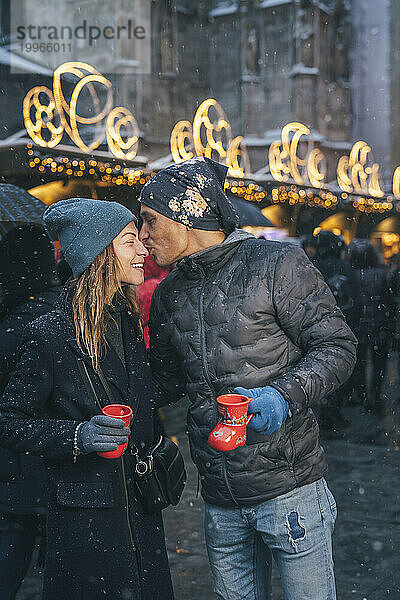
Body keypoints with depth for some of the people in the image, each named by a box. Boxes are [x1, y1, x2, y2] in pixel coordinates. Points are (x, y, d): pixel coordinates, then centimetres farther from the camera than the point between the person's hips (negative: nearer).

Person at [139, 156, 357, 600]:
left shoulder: (276, 264, -7)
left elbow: (337, 346, -9)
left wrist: (283, 396, -24)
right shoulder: (168, 296, 11)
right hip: (219, 499, 5)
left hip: (287, 486, -5)